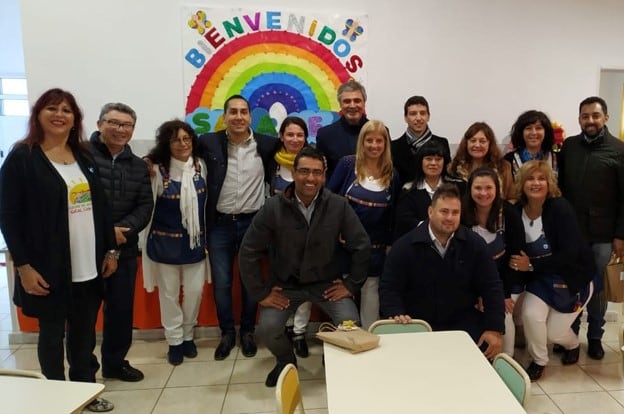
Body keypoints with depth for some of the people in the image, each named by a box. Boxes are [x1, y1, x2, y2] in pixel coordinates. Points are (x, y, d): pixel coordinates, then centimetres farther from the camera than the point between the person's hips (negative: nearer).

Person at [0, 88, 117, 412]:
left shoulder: (84, 157, 10)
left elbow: (101, 206, 11)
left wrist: (111, 250, 8)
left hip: (89, 266, 5)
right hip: (49, 267, -5)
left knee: (85, 332, 15)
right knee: (52, 332, 10)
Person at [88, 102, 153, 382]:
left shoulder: (138, 165, 11)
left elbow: (145, 205, 5)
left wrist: (124, 228, -12)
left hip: (124, 249, 5)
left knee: (122, 308, 14)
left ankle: (115, 362, 32)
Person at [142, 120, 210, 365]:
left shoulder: (200, 165, -2)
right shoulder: (157, 170, -15)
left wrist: (205, 236, 10)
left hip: (194, 240, 3)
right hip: (165, 241, -3)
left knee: (195, 290, 8)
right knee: (169, 292, 10)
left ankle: (188, 336, 30)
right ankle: (174, 341, 27)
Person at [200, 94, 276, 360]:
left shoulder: (267, 144, -3)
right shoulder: (209, 142, -3)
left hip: (253, 222, 0)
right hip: (220, 224, 0)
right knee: (221, 283, 6)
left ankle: (247, 332, 30)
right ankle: (227, 333, 26)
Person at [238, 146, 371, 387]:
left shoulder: (338, 205, -13)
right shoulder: (274, 208, -14)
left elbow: (362, 246, -4)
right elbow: (249, 252, -9)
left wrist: (351, 284, -4)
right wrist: (261, 292, -8)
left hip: (327, 283, 0)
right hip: (285, 284, 0)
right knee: (267, 329, -19)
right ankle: (286, 360, 19)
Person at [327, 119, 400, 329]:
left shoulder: (392, 175, 4)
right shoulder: (347, 164, -4)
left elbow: (392, 216, 8)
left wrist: (390, 245, 6)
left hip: (375, 249, 2)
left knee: (371, 294, 6)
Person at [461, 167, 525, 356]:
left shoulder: (509, 213, -16)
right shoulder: (463, 214, -14)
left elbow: (516, 254, -12)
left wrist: (506, 293, -14)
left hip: (506, 277, -1)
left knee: (502, 315, -18)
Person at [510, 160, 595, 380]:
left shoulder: (560, 208, -24)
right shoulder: (517, 212, -12)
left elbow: (570, 254, -28)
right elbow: (514, 251, -2)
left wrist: (532, 265, -26)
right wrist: (519, 263, -22)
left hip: (573, 277, -3)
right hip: (541, 279, 3)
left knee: (554, 332, -2)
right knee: (531, 314, -19)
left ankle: (572, 344, 37)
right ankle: (538, 361, 10)